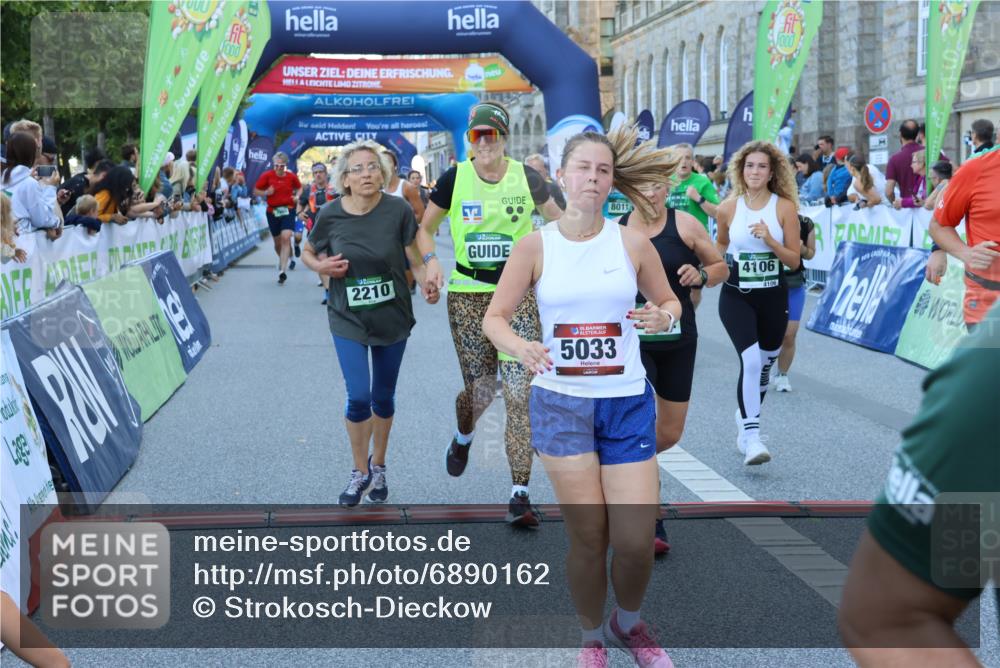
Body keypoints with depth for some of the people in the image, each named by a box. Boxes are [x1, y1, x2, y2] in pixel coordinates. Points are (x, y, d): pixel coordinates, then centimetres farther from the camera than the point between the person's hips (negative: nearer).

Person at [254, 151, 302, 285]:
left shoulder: (291, 177, -1)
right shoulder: (267, 176, -3)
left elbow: (299, 188, 19)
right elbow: (256, 191, 3)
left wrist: (297, 196, -2)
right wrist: (266, 193, -16)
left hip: (288, 211, -1)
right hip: (272, 212, 1)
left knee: (286, 238, -19)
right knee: (277, 241, 11)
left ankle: (282, 271, -20)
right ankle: (283, 259, 43)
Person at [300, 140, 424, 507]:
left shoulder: (398, 210, -15)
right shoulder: (330, 215, -10)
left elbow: (416, 257, -10)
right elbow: (307, 252, 6)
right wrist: (321, 266, -14)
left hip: (392, 318, 0)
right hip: (348, 319, 0)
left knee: (383, 397, 13)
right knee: (359, 397, -8)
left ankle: (378, 466, 37)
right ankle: (360, 472, 16)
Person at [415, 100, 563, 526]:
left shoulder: (526, 177, -1)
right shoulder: (454, 179, -1)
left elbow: (559, 219, 12)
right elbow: (425, 228, 10)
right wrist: (431, 261, -9)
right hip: (468, 296, 0)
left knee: (520, 392, -9)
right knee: (480, 392, 6)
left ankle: (520, 493, -4)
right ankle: (463, 437, 44)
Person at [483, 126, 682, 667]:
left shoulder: (632, 243, 0)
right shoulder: (535, 246, -2)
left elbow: (670, 302, 12)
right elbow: (494, 317, -1)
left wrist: (664, 317, -12)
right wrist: (518, 345, -23)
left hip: (628, 403, 1)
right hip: (561, 402, -1)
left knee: (635, 542, -2)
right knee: (588, 537, 1)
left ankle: (629, 624, 29)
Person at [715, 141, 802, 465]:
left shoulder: (785, 207, -5)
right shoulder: (728, 208, -2)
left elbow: (794, 260, -6)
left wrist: (769, 239, -20)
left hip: (773, 296, 2)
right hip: (736, 296, -1)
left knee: (765, 364, 14)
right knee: (751, 361, -19)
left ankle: (746, 415, 40)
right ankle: (751, 438, -18)